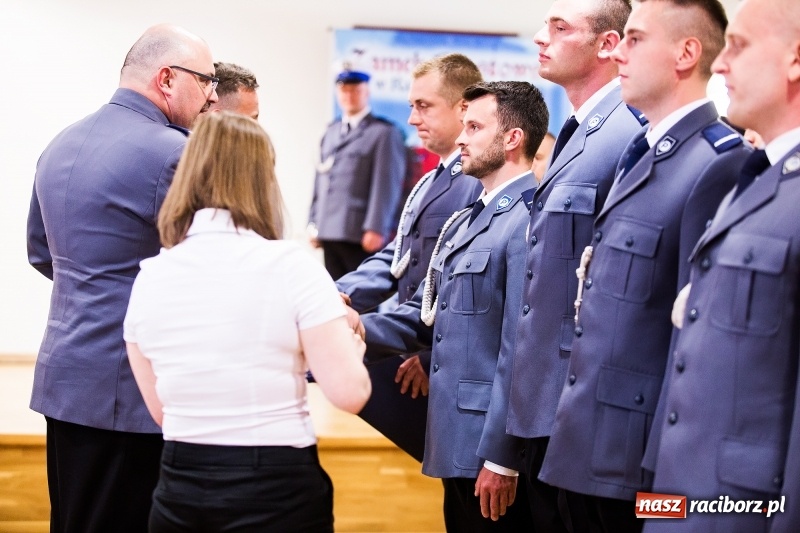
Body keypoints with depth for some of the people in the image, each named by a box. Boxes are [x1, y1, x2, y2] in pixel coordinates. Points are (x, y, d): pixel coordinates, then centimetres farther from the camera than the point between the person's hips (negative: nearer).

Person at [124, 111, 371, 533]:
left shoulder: (149, 277, 1)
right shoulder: (289, 265, -12)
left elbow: (161, 411, 9)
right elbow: (349, 392, -13)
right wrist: (350, 340, 6)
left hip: (179, 491, 4)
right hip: (276, 488, -3)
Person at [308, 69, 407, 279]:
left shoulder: (384, 133, -2)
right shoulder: (331, 132, 21)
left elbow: (386, 185, -9)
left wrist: (375, 229, -16)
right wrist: (313, 222, 14)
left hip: (361, 236, -6)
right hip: (328, 232, 7)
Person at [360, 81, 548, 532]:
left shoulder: (528, 223, -17)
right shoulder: (464, 222, 15)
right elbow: (427, 316, 14)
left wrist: (501, 458, -20)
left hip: (491, 448, -9)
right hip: (455, 441, 9)